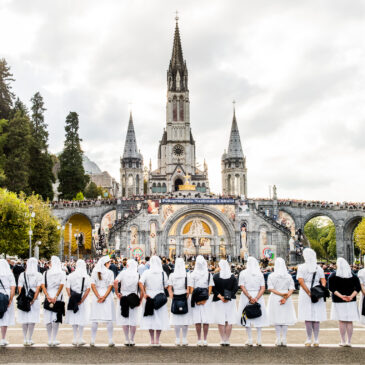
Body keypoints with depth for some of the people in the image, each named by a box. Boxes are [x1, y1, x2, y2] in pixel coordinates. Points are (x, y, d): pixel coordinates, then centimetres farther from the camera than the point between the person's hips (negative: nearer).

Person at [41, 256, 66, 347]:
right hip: (58, 298, -1)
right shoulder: (62, 273, -1)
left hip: (48, 298, 1)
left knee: (48, 319, 8)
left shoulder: (46, 273, 2)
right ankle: (54, 340, 5)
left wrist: (48, 296, -10)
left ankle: (50, 340, 11)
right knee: (56, 319, 5)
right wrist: (55, 297, -11)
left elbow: (43, 285, -5)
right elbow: (61, 285, -10)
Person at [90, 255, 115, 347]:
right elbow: (110, 286, -9)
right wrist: (104, 297, -10)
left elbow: (92, 285, -3)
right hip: (108, 296, -2)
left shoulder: (94, 272, 2)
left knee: (95, 319, 7)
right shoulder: (110, 272, -4)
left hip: (96, 297, 2)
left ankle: (92, 340, 10)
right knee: (109, 319, 3)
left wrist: (99, 297, -6)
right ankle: (110, 340, 3)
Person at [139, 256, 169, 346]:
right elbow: (166, 286, 1)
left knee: (150, 318, 9)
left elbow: (141, 282, -17)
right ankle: (157, 340, 10)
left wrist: (144, 293, -11)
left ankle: (152, 340, 13)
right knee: (160, 318, 8)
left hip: (149, 297, 0)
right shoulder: (163, 273, -2)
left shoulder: (147, 272, -5)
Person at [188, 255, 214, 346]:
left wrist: (196, 300, -4)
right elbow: (210, 289, -2)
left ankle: (199, 340, 4)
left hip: (196, 299, -1)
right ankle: (205, 340, 5)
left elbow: (191, 289, -5)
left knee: (197, 320, 4)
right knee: (206, 320, 5)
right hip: (206, 299, 1)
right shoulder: (209, 274, 1)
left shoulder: (192, 275, -1)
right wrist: (205, 299, -4)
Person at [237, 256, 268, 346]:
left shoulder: (243, 273, -3)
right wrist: (256, 298, -11)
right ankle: (259, 340, 13)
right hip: (258, 296, 2)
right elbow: (263, 288, -5)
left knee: (247, 317, 6)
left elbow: (242, 287, -10)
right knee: (259, 317, 12)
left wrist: (250, 297, -12)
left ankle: (250, 340, 7)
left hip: (246, 297, -2)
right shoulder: (260, 274, 2)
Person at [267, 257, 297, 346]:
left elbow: (270, 288, -10)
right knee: (285, 319, 8)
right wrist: (286, 297, -12)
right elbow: (291, 289, -5)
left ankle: (278, 339, 6)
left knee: (277, 319, 6)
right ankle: (284, 339, 6)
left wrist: (281, 294, -12)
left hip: (275, 298, -1)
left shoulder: (271, 276, -3)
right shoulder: (289, 276, 2)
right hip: (287, 299, 2)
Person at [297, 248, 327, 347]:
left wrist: (309, 293, -14)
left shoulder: (301, 267, -3)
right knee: (316, 317, 7)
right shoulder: (319, 268, 7)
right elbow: (323, 280, -2)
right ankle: (316, 340, 10)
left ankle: (309, 340, 6)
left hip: (305, 294, -2)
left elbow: (300, 281, -13)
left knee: (307, 317, 3)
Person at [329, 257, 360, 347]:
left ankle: (343, 341, 4)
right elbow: (358, 288, -2)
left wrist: (340, 296, -15)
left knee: (341, 321, 3)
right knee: (349, 322, 6)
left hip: (338, 301, -2)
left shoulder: (333, 276, -3)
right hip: (351, 302, 2)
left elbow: (331, 288, -12)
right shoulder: (353, 276, 4)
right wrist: (351, 296, -9)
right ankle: (349, 341, 9)